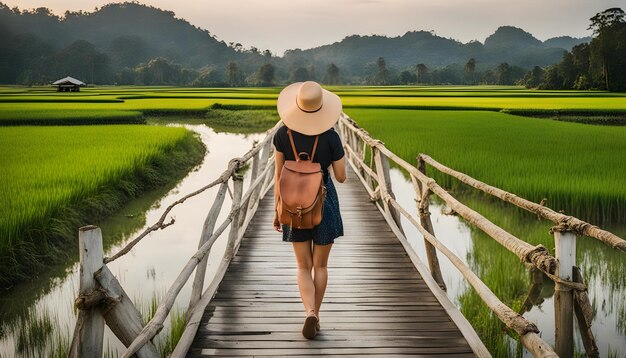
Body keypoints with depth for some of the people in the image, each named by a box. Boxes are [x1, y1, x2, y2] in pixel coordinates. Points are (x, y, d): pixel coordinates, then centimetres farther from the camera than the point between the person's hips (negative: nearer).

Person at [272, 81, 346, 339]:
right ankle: (315, 317, 23)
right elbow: (341, 177, -7)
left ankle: (309, 313, -13)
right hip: (324, 203, -1)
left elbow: (278, 175, -4)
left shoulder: (283, 134, -9)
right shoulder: (331, 136, -15)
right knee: (320, 265, 17)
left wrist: (277, 210, 6)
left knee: (304, 266, 11)